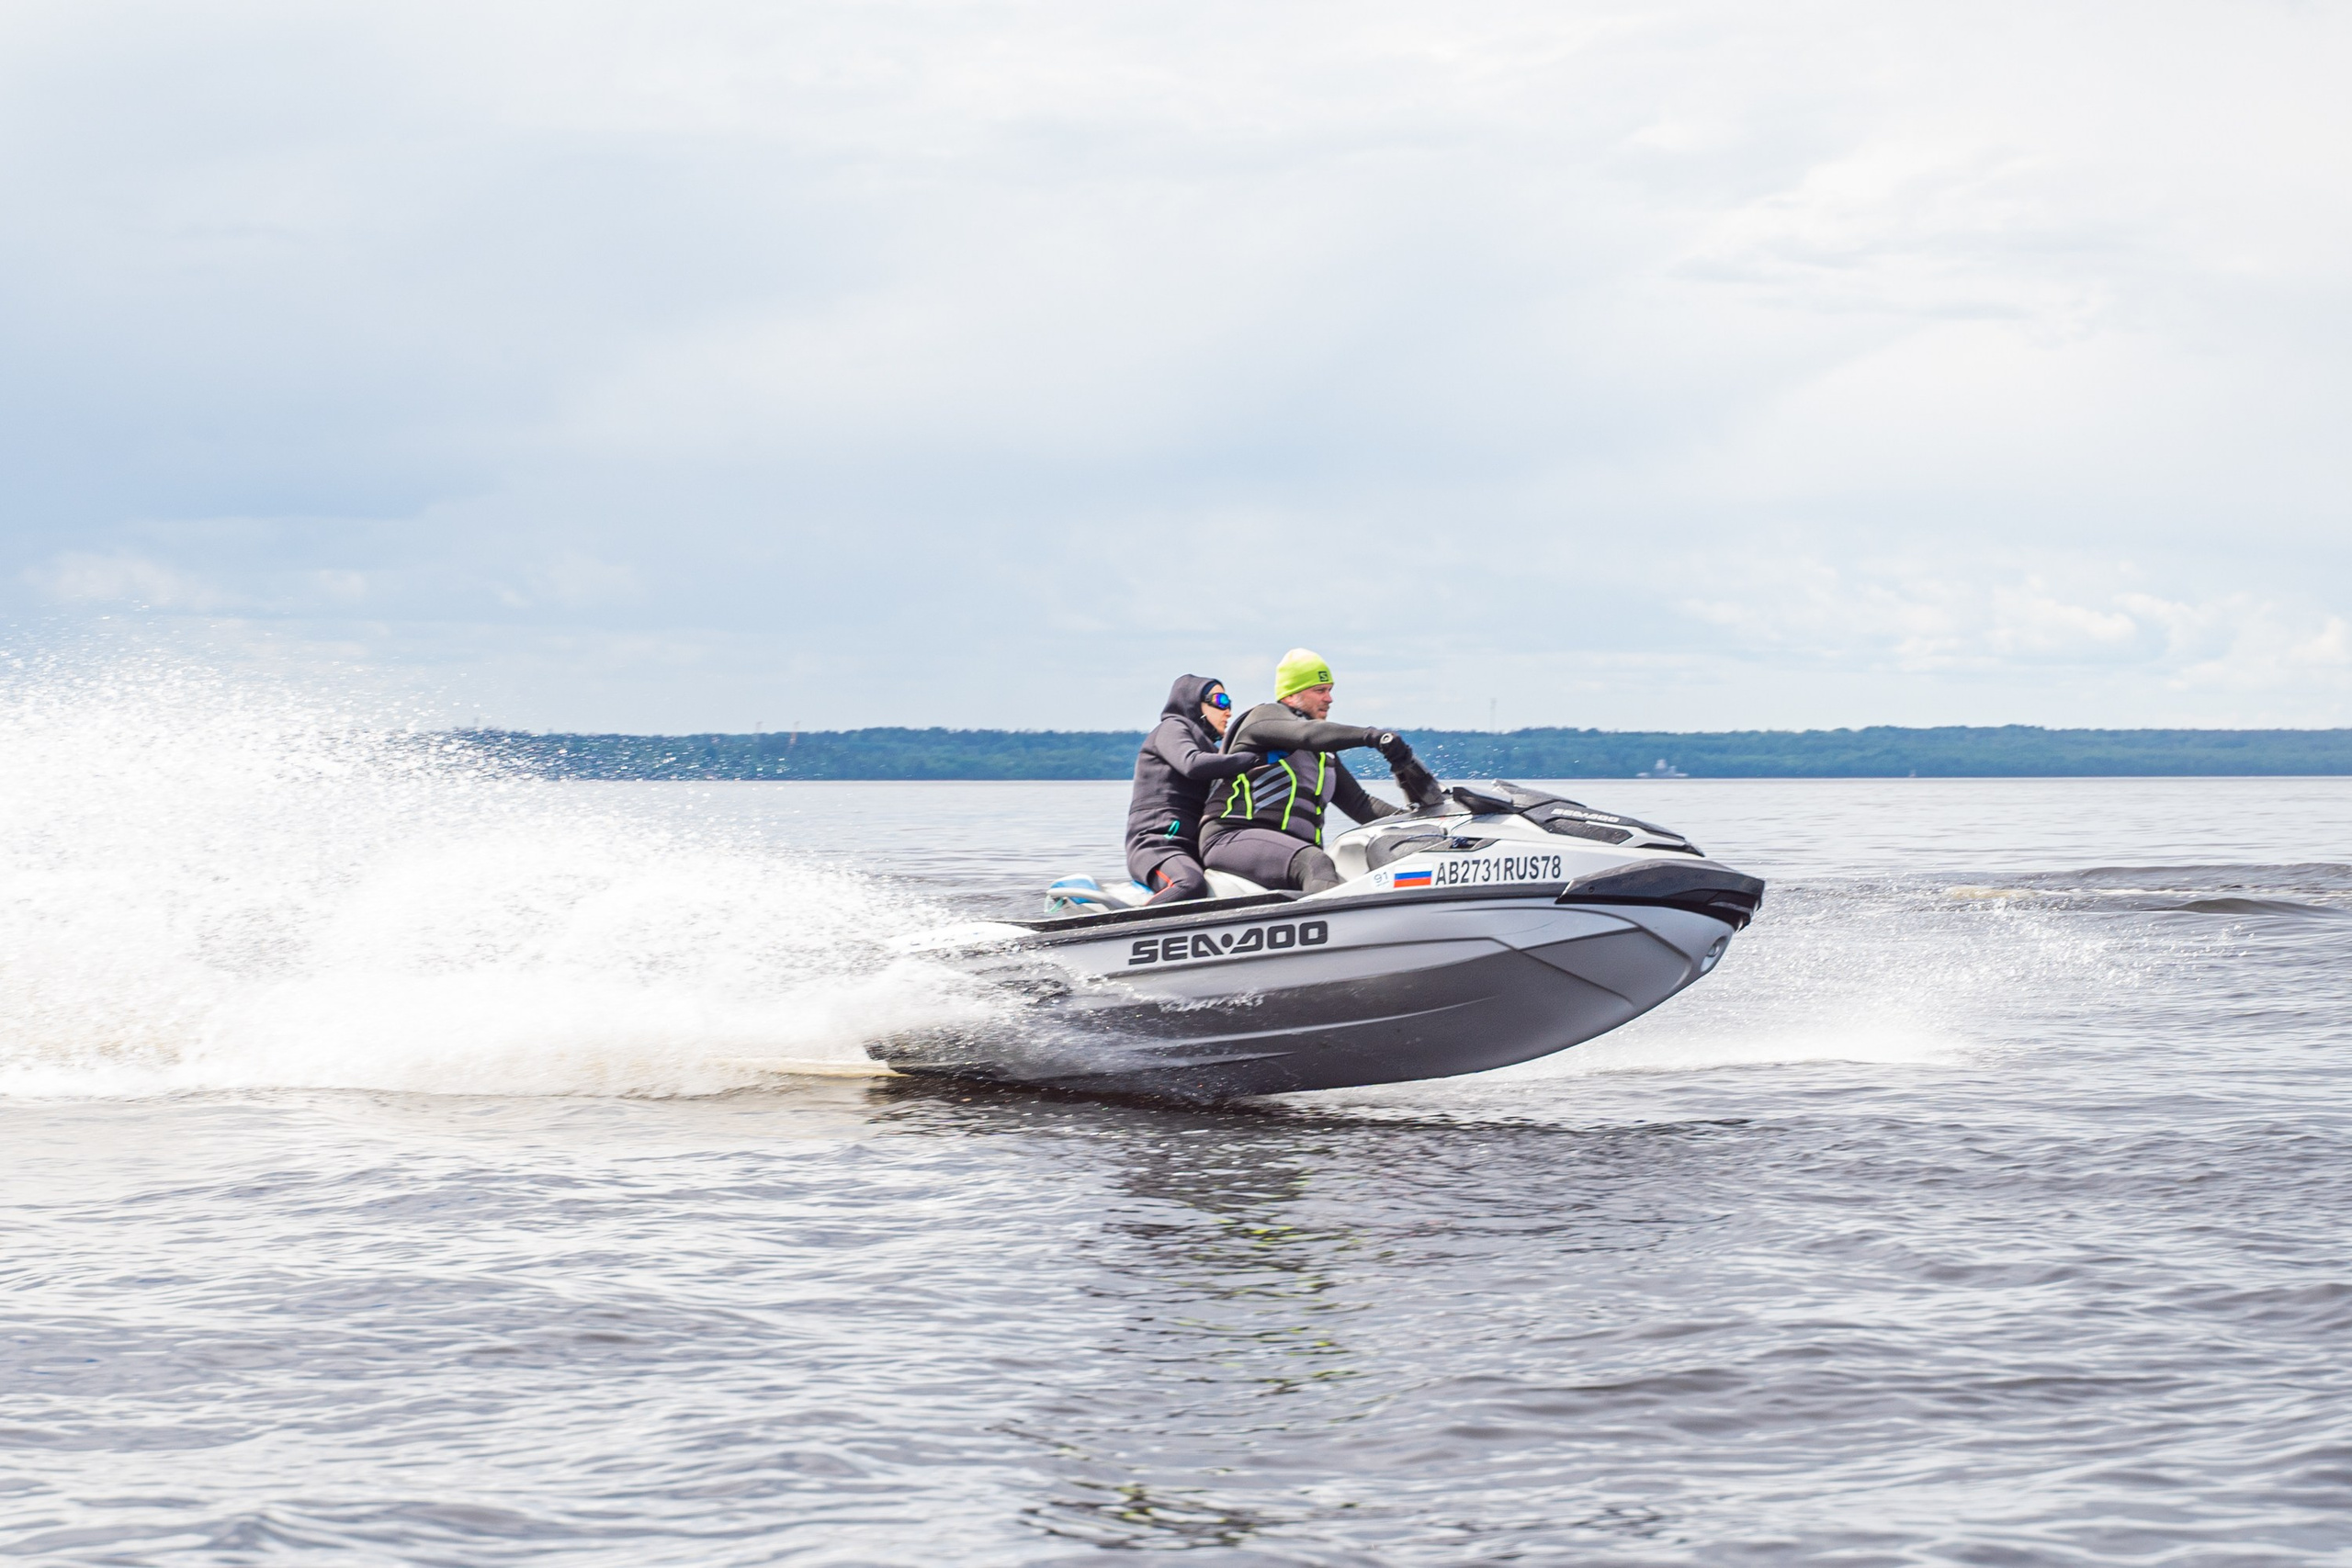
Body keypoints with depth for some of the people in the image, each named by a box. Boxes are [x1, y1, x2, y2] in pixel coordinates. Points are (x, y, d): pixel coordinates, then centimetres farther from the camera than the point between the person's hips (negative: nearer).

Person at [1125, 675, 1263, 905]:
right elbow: (1193, 764, -18)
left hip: (1193, 850, 9)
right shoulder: (1171, 728, 4)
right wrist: (1256, 759, -15)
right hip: (1156, 843, -9)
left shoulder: (1211, 749, 32)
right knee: (1191, 886, -39)